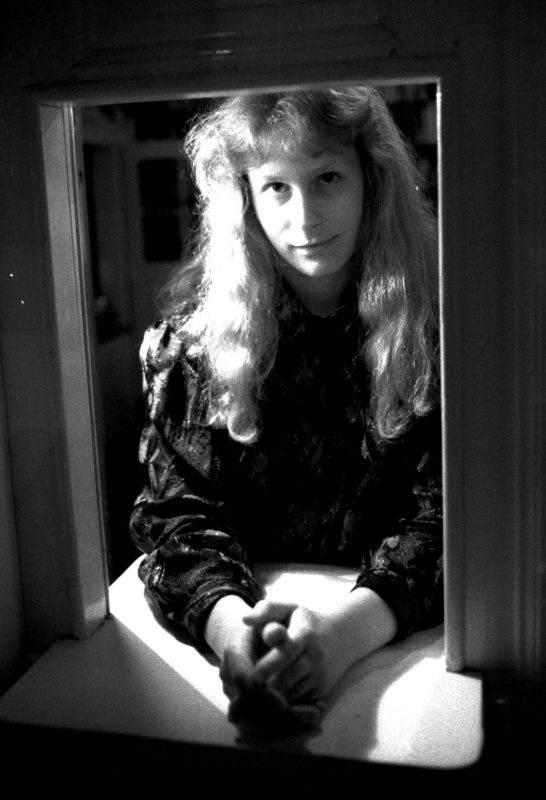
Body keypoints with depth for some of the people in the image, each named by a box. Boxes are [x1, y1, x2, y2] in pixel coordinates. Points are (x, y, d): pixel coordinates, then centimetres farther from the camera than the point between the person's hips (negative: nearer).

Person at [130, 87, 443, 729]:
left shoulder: (433, 319, -6)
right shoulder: (198, 325, -3)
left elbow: (446, 506, -12)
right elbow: (177, 507, -7)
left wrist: (343, 630, -30)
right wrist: (229, 623, -29)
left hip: (406, 630, -1)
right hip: (256, 597, 2)